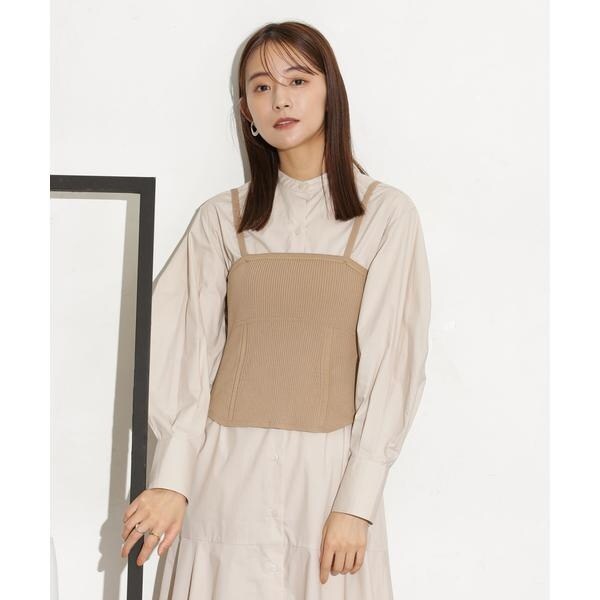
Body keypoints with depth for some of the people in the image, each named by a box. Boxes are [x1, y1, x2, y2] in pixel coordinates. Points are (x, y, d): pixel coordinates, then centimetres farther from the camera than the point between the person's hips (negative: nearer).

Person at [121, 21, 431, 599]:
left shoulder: (386, 213, 0)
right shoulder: (222, 218, 6)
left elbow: (392, 362, -4)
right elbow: (188, 354, 1)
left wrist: (357, 501, -10)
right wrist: (171, 478, -11)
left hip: (332, 472, -1)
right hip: (227, 468, 2)